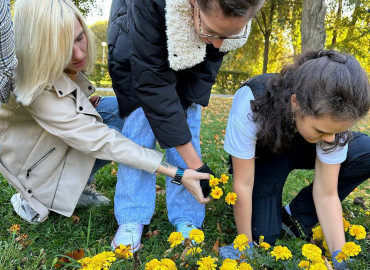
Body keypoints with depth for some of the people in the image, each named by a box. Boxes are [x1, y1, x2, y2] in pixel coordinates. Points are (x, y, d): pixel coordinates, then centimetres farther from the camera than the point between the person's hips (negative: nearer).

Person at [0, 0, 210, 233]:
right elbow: (99, 140, -41)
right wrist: (177, 173, -42)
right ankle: (34, 199, -4)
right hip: (25, 144, -6)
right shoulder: (36, 88, -40)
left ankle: (76, 183, 2)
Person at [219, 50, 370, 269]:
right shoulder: (251, 104, -39)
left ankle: (297, 218, -7)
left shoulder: (332, 115, -29)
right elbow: (243, 184, -28)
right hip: (261, 153, -3)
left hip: (299, 146, 3)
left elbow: (326, 194, -22)